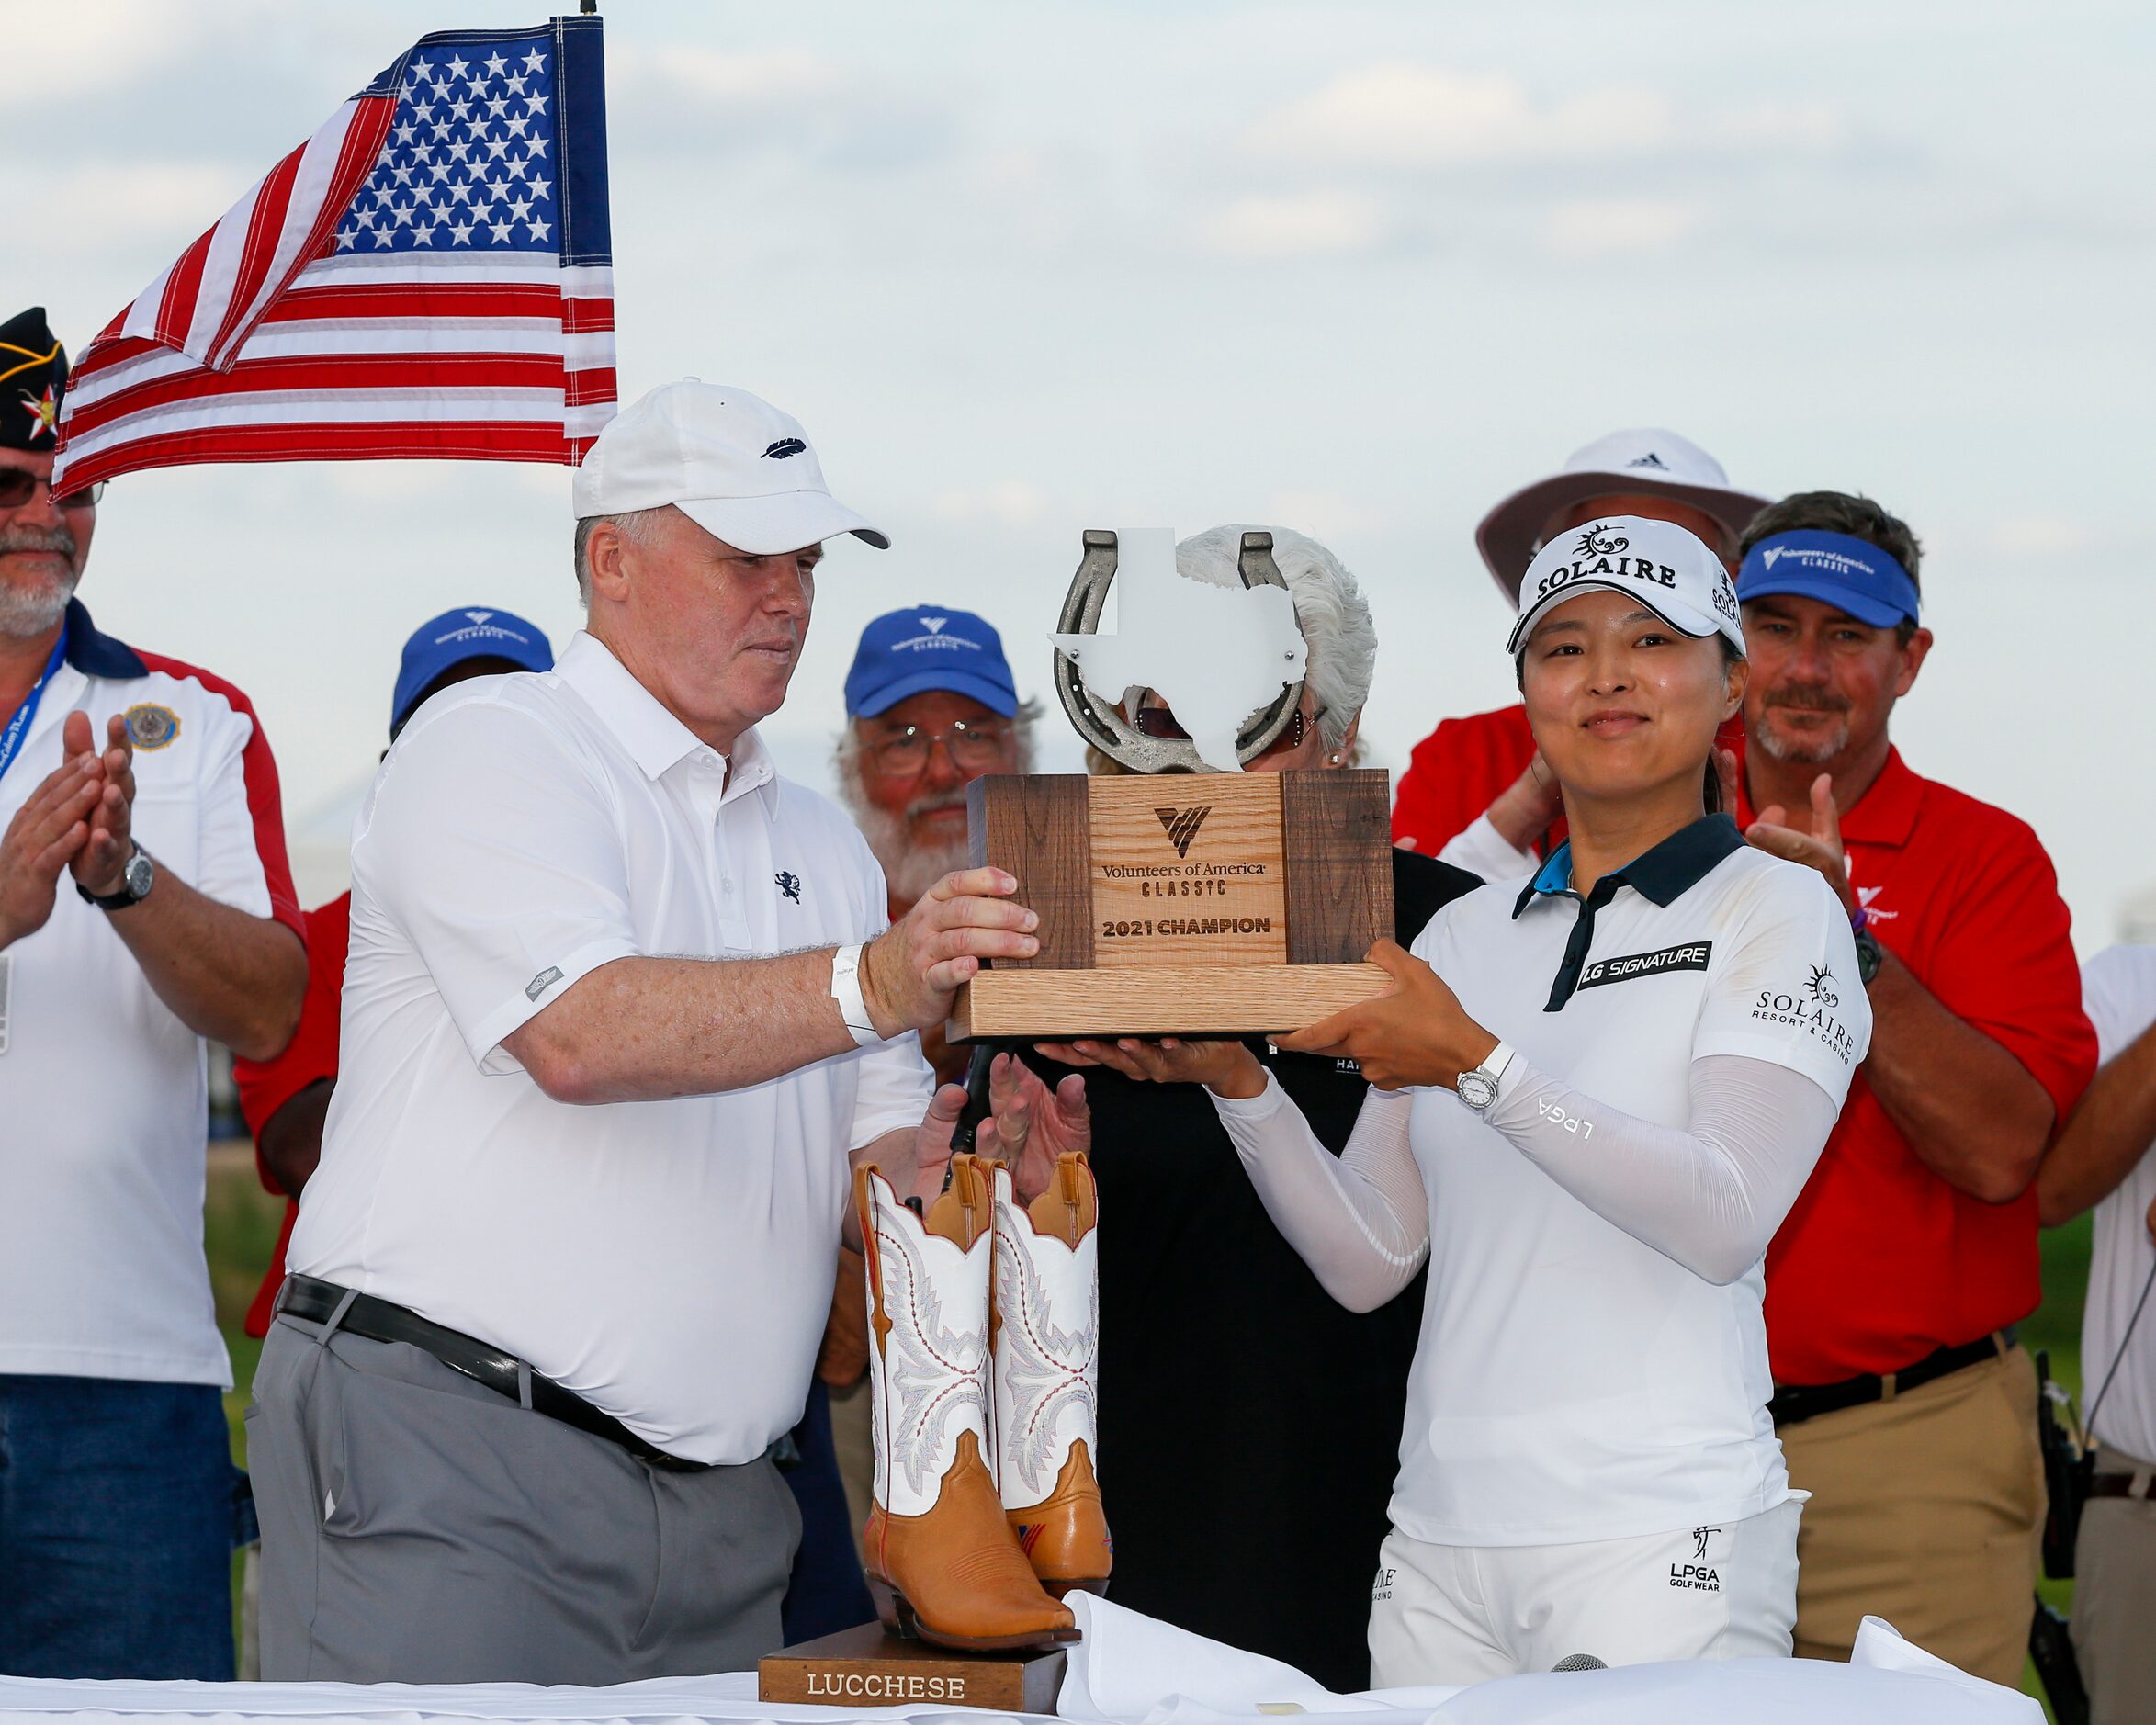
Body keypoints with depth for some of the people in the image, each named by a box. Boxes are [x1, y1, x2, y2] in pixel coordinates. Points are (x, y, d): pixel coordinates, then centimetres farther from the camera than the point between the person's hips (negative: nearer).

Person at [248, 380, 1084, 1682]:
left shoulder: (820, 844, 21)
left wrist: (988, 1135, -8)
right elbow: (582, 1034, -20)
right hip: (447, 1444, -7)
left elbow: (882, 1166, 15)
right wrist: (870, 988, -30)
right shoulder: (492, 746, -2)